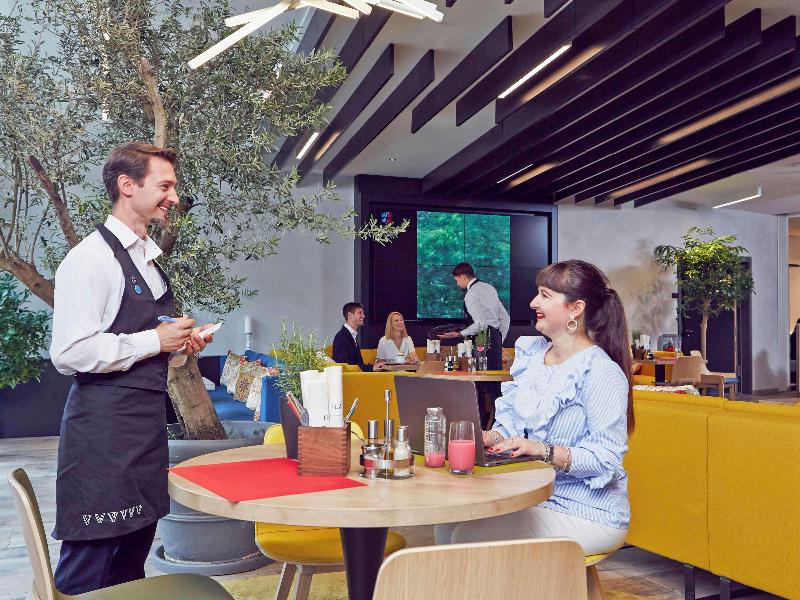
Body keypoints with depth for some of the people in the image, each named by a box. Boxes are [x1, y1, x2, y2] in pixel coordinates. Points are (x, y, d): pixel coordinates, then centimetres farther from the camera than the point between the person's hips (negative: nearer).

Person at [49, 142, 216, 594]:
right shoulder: (92, 258, -13)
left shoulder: (147, 257, 15)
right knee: (88, 567, -1)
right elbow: (70, 353, -22)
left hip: (148, 419, 9)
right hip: (104, 425, -9)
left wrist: (179, 340, 9)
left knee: (133, 556, 16)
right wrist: (153, 341, -15)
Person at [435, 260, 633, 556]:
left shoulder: (601, 372, -16)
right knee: (447, 525, -11)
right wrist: (492, 438, -10)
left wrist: (544, 450, -30)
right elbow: (510, 420, 11)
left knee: (469, 537, -20)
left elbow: (606, 458, -20)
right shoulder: (530, 352, 9)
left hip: (586, 512, -7)